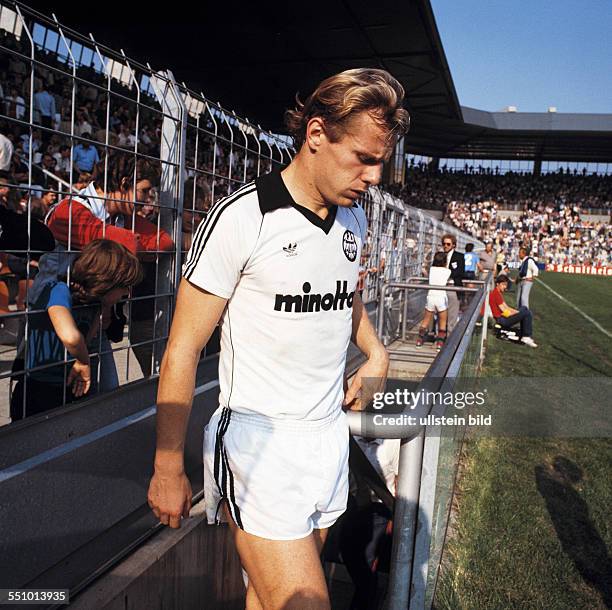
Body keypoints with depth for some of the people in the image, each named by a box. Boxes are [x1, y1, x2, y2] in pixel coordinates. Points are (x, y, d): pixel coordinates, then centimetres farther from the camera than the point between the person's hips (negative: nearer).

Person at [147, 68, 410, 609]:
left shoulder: (354, 218, 7)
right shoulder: (243, 218, -15)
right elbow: (183, 349, -11)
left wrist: (376, 354, 8)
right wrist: (168, 469, -8)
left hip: (330, 433, 6)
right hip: (260, 441, -6)